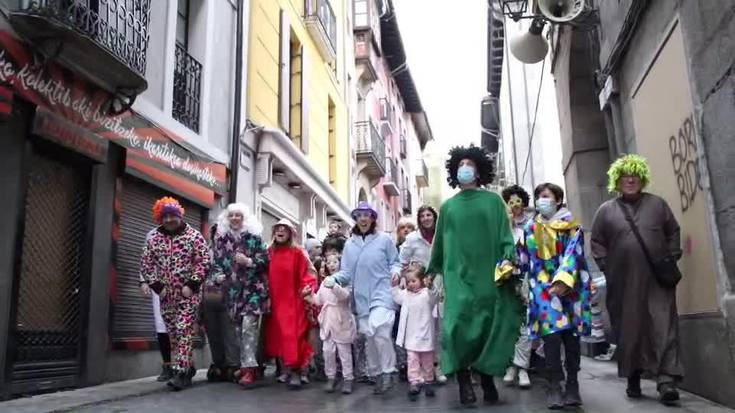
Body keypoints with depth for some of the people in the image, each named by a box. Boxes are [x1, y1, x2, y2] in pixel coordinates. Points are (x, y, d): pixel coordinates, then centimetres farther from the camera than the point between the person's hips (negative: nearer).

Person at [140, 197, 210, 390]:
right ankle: (188, 368, 24)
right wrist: (157, 286, -1)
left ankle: (180, 372, -10)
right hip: (166, 295, 5)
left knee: (184, 332, -10)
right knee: (173, 335, 10)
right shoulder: (154, 238, 7)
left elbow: (204, 262, -8)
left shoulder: (194, 236, -4)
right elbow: (146, 265, 9)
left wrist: (191, 285, -14)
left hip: (188, 294, -5)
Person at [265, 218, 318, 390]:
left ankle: (295, 371, -3)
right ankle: (287, 368, 21)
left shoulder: (298, 252, -3)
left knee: (293, 335, -8)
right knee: (278, 335, 9)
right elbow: (266, 276, 14)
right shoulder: (270, 252, 10)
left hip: (293, 301, -5)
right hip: (275, 302, 5)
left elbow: (307, 275, -6)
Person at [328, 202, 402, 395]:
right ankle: (376, 374, 25)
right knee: (369, 337, 9)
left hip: (382, 294, -4)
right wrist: (334, 278, -13)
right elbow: (346, 272, 6)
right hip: (362, 298, 4)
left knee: (380, 332, -22)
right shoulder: (349, 244, 9)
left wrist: (396, 271, -14)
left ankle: (387, 372, -5)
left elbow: (394, 262, 7)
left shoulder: (384, 239, 0)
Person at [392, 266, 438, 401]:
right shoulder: (405, 294, 5)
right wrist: (395, 286, 10)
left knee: (427, 361, 13)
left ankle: (428, 382, 28)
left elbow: (432, 299, -32)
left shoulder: (427, 293, -11)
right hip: (411, 336, 3)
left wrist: (429, 287, -50)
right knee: (412, 360, -2)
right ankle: (414, 383, -1)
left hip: (425, 336, -3)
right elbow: (397, 298, 23)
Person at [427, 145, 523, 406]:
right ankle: (464, 380, -3)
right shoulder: (448, 206, 14)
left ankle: (488, 379, 13)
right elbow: (440, 243, 19)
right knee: (459, 324, -13)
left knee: (490, 324, 0)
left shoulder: (493, 201, 9)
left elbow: (505, 236, 2)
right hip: (458, 276, 1)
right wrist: (431, 271, 22)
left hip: (489, 275, 0)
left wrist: (509, 259, -14)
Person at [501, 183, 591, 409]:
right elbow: (525, 259, 16)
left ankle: (572, 384, 14)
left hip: (570, 286, -1)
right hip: (543, 288, 1)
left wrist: (562, 280, -20)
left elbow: (573, 254, -9)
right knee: (551, 334, -10)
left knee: (571, 335, 2)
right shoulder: (531, 228, 13)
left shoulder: (572, 226, 3)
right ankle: (555, 386, -3)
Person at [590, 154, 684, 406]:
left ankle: (666, 380, -7)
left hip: (658, 280, 0)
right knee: (628, 329, 6)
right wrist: (607, 268, 0)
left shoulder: (657, 204, 9)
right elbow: (597, 242, 8)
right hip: (623, 283, 0)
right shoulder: (606, 211, 6)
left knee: (664, 328, -6)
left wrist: (672, 260, 4)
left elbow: (673, 232, 13)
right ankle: (633, 378, 19)